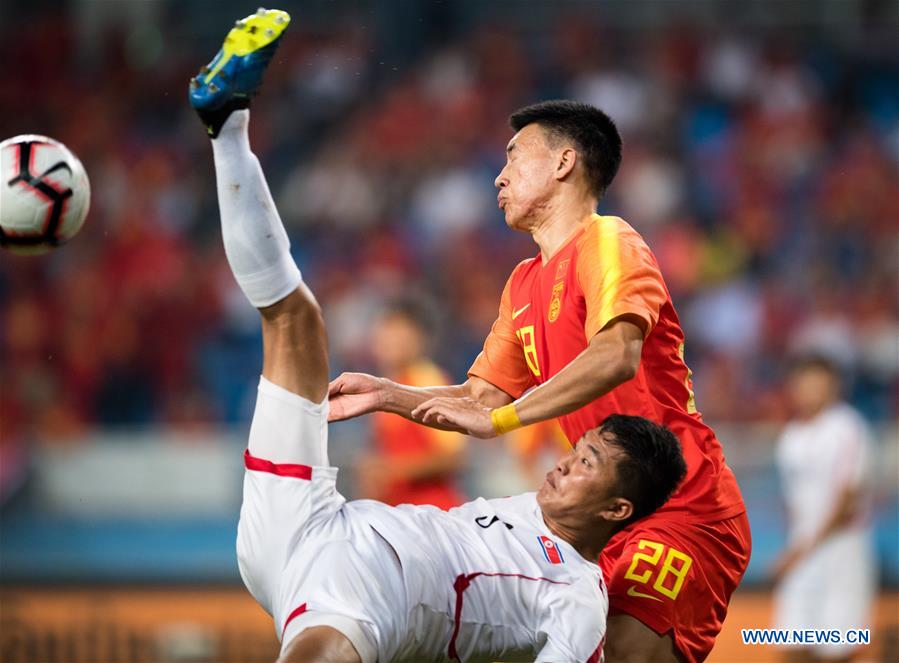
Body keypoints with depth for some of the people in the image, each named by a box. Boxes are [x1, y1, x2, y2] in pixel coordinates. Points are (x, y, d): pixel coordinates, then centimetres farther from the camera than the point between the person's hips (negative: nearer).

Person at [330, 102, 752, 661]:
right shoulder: (526, 284, 17)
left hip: (686, 513, -9)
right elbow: (484, 397, 21)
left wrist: (498, 419, -28)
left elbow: (616, 357, -27)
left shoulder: (608, 242, -10)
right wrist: (387, 395, 7)